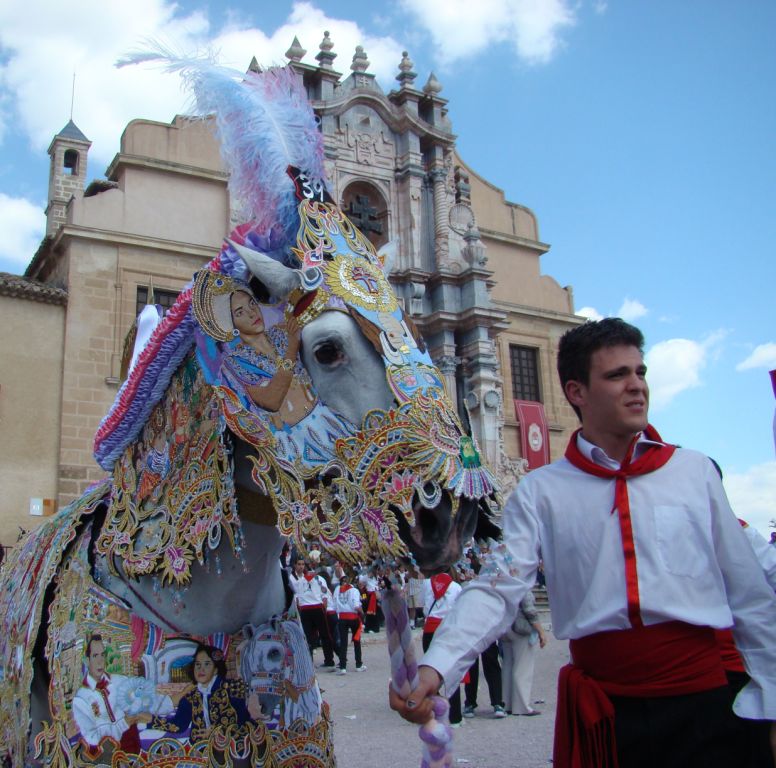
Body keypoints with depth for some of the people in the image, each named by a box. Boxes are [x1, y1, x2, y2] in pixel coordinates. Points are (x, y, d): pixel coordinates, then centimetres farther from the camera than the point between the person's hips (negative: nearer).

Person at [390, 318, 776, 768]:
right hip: (602, 710, 0)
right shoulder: (541, 492, -1)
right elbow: (497, 590, -10)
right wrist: (436, 668, -25)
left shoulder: (695, 471, 3)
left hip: (699, 700, 1)